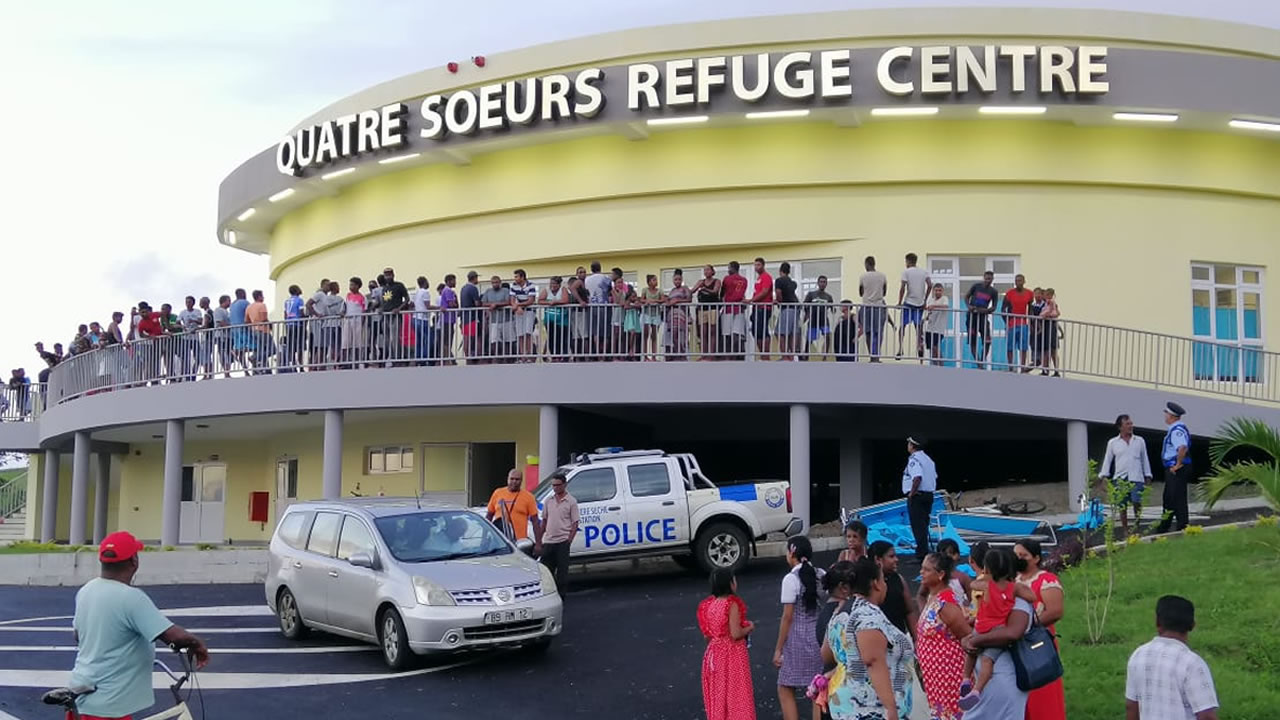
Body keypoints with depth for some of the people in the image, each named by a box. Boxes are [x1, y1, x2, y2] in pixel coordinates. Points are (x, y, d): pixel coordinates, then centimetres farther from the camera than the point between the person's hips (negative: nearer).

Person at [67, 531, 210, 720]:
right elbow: (175, 635, -30)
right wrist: (197, 644, -10)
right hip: (107, 701, -9)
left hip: (86, 690, 9)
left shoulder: (86, 591, 4)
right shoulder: (131, 598, -24)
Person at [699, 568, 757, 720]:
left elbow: (706, 635, 6)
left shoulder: (709, 605, 3)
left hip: (715, 654, 6)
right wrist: (749, 627, -3)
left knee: (718, 696, 13)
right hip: (733, 654, -6)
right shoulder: (732, 604, -16)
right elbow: (736, 634, -20)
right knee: (737, 695, 3)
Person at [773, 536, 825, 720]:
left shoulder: (791, 579, -12)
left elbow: (788, 617, -13)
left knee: (785, 690, 4)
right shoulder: (821, 575, 4)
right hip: (820, 636, 6)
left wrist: (778, 649, -7)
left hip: (798, 638, -6)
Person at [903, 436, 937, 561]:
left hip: (917, 496, -9)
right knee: (923, 525, 17)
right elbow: (934, 477, 19)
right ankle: (924, 551, 22)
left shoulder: (914, 459, -16)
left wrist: (911, 493, -20)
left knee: (918, 526, -7)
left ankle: (921, 554, -10)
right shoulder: (928, 459, 15)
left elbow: (917, 478, -29)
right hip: (928, 495, 9)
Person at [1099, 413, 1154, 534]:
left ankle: (1137, 521, 6)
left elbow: (1145, 459, 16)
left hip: (1136, 478, 0)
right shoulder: (1113, 442, 9)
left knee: (1137, 501, -18)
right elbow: (1107, 460, 11)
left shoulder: (1140, 441, 12)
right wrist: (1104, 476, 3)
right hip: (1120, 479, 0)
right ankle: (1126, 531, 11)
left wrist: (1148, 476, 11)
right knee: (1122, 506, 2)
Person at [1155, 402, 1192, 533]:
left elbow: (1183, 448, -34)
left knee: (1178, 499, -6)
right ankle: (1163, 529, 26)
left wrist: (1178, 465, -25)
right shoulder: (1174, 429, 15)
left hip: (1176, 471, -11)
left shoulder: (1177, 430, -19)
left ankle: (1182, 528, -2)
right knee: (1168, 499, 17)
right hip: (1172, 470, 11)